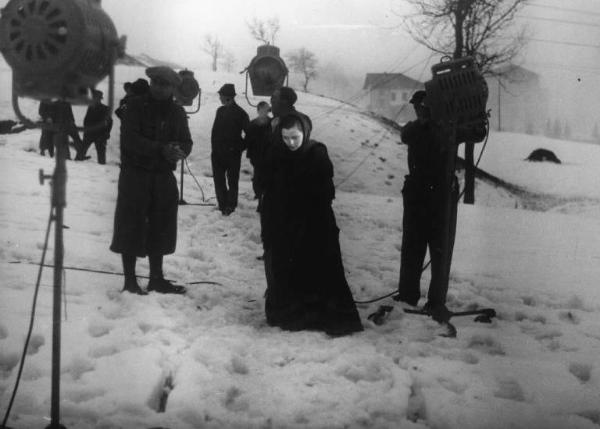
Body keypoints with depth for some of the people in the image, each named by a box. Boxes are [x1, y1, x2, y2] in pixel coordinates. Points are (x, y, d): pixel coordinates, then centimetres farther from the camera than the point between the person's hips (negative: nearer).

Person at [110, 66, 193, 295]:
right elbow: (130, 139, -16)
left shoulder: (177, 112, 9)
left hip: (163, 179, 4)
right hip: (135, 175, -4)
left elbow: (186, 143, 5)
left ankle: (157, 279, 21)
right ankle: (130, 280, 9)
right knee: (131, 228, -1)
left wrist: (179, 149, -19)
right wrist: (161, 149, -27)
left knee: (160, 230, 10)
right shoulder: (136, 106, -5)